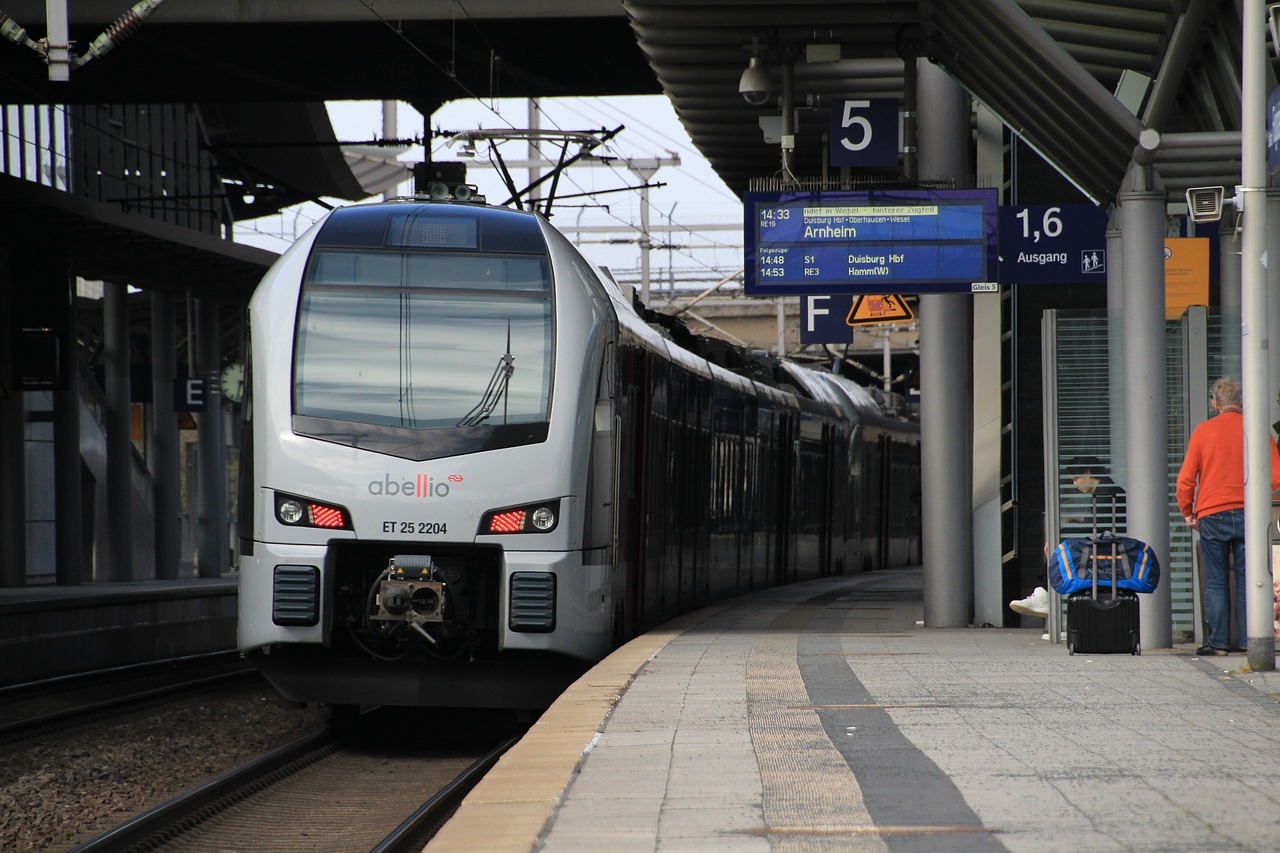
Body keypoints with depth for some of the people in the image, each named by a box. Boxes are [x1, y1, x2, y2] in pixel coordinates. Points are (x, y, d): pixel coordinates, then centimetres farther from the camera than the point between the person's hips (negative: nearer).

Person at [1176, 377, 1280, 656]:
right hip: (1248, 515, 1)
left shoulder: (1203, 431, 0)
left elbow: (1185, 480, -2)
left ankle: (1217, 641, -1)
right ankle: (1246, 640, 3)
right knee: (1246, 580, 5)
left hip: (1212, 515, -1)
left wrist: (1188, 512, 12)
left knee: (1215, 581, 3)